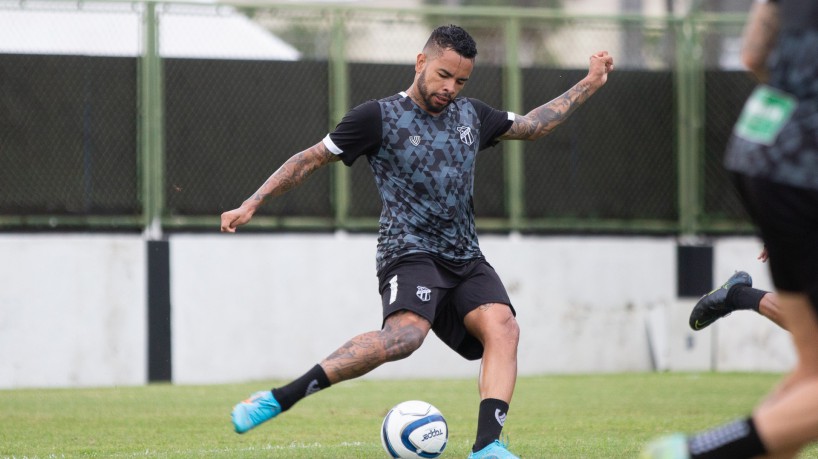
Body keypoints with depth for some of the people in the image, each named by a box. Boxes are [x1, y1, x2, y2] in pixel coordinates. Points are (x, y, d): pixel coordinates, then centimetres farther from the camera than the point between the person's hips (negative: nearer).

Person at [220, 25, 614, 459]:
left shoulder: (470, 115, 17)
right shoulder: (380, 117, 0)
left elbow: (531, 125, 32)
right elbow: (311, 158, 4)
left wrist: (589, 83, 30)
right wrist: (252, 204, -1)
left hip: (465, 257, 7)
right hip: (409, 250, -7)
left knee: (503, 326, -23)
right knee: (406, 332, -34)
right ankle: (279, 398, -32)